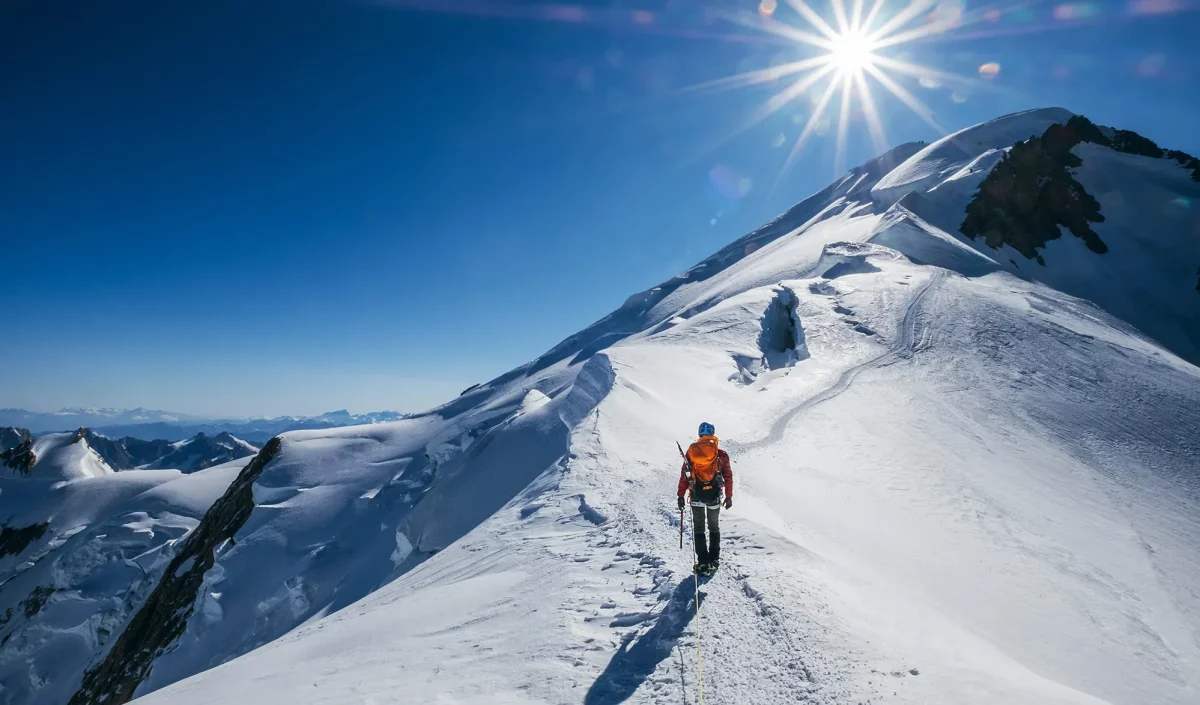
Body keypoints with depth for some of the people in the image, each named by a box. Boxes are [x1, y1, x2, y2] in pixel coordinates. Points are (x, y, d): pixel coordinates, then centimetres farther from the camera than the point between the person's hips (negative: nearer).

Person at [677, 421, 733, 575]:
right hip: (714, 495, 1)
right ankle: (714, 560, 23)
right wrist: (729, 496, 8)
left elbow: (684, 474, -3)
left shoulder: (691, 451, -3)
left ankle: (703, 562, 3)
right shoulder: (721, 454, -4)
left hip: (696, 495, 0)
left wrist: (681, 495, 2)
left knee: (699, 529, 9)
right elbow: (728, 476, -1)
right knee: (714, 527, 18)